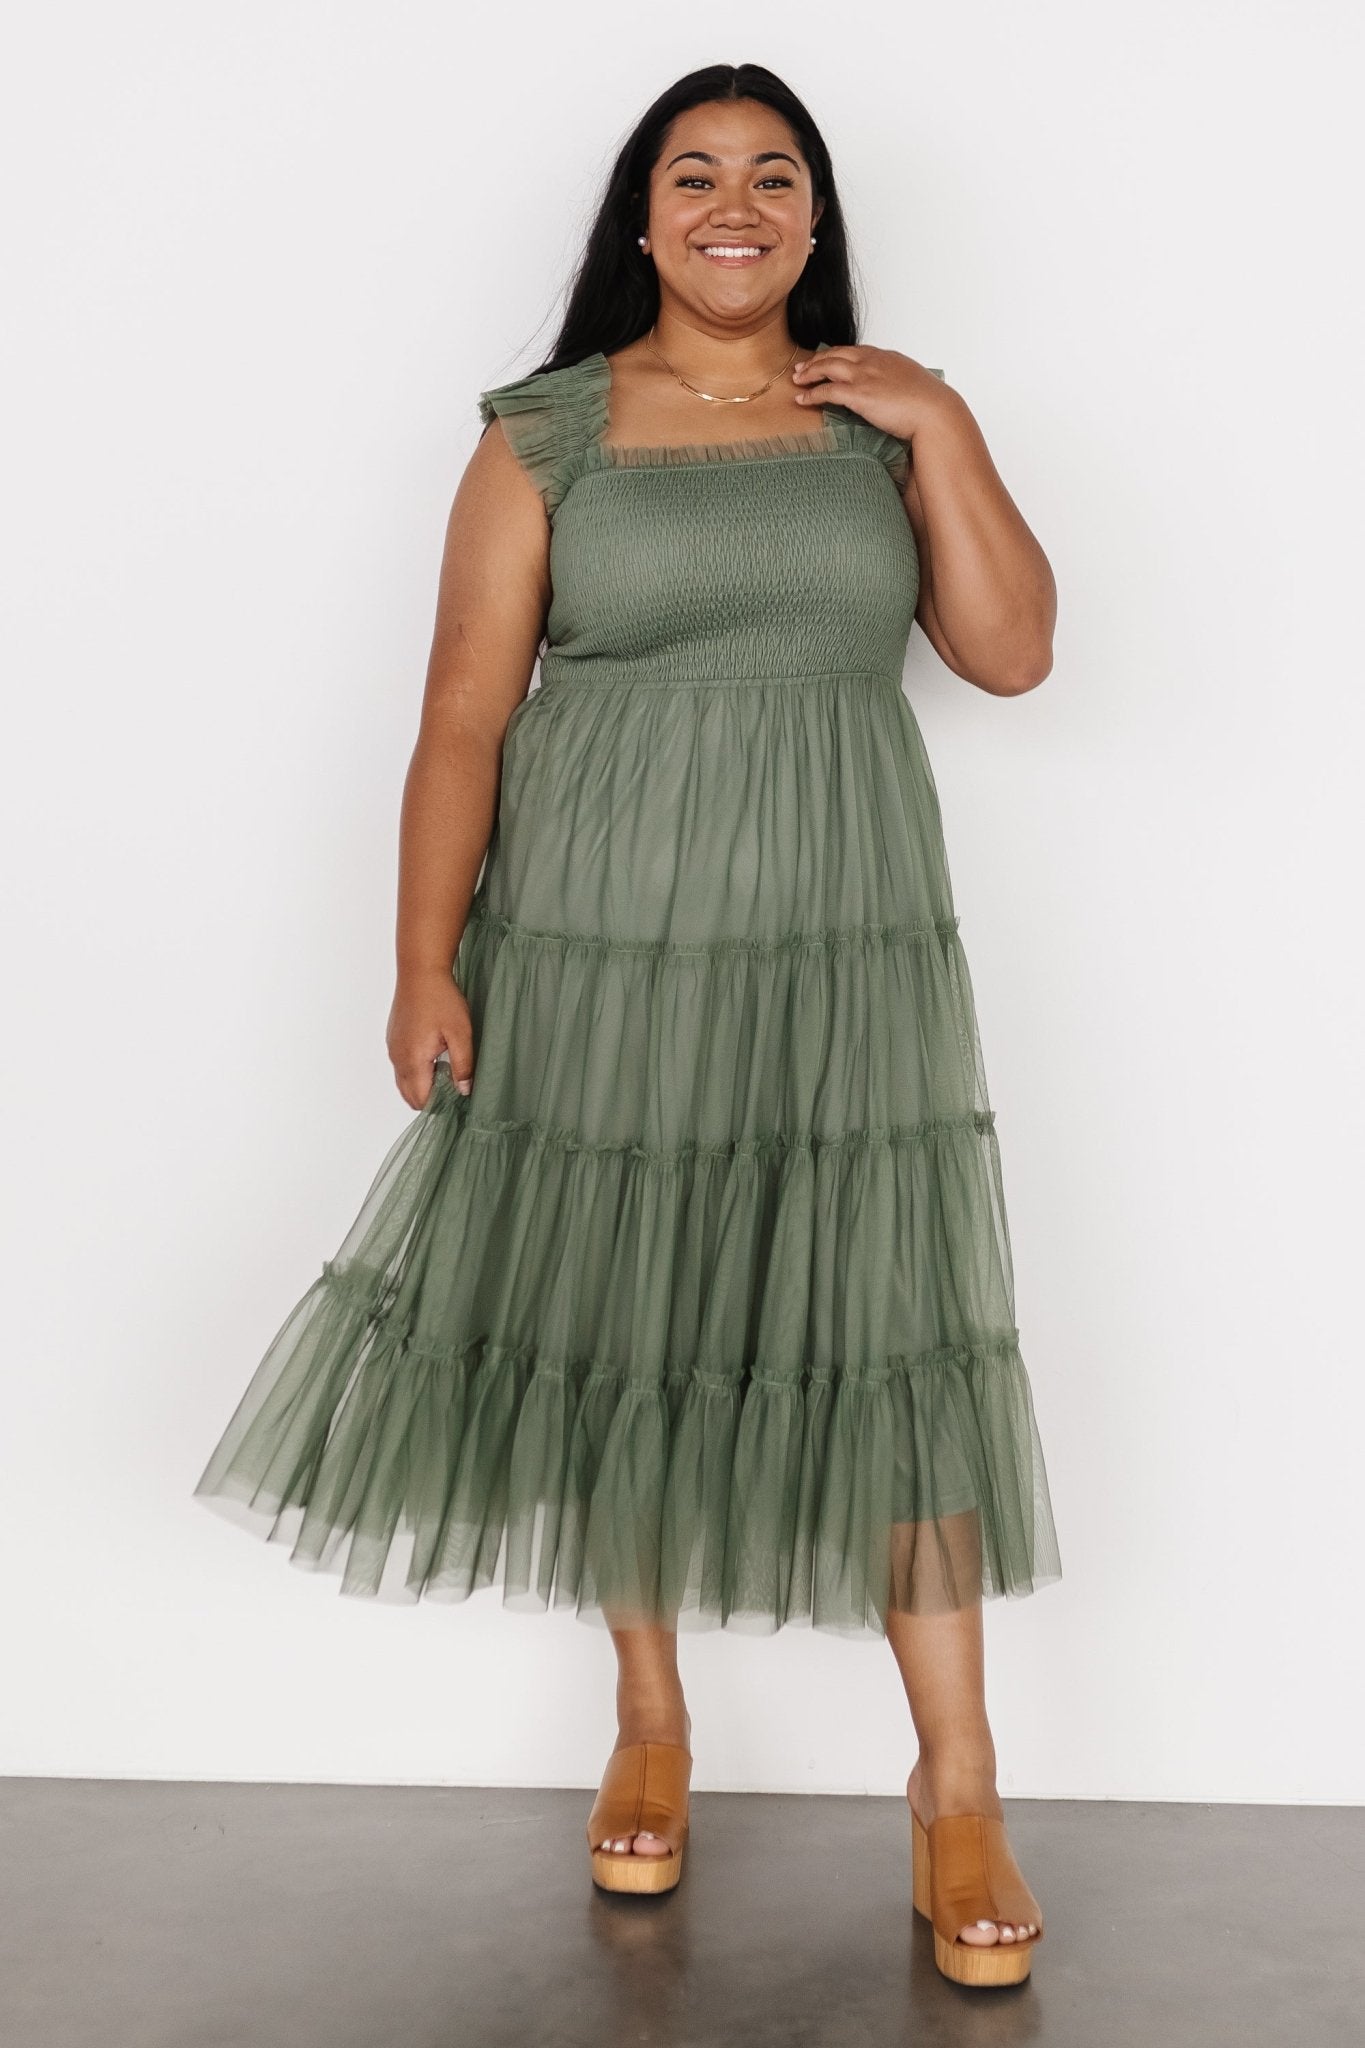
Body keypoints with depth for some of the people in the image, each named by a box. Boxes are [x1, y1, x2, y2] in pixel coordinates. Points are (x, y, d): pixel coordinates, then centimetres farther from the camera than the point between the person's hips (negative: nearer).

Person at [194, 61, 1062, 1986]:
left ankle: (959, 1784, 10)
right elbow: (463, 718, -2)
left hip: (842, 956, 1)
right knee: (617, 1325, 8)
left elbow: (1013, 650, 0)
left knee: (889, 1338, -1)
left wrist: (943, 425, -6)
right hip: (599, 953, 0)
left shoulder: (887, 420, 9)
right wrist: (426, 964, -9)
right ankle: (651, 1717, 29)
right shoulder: (547, 434, 3)